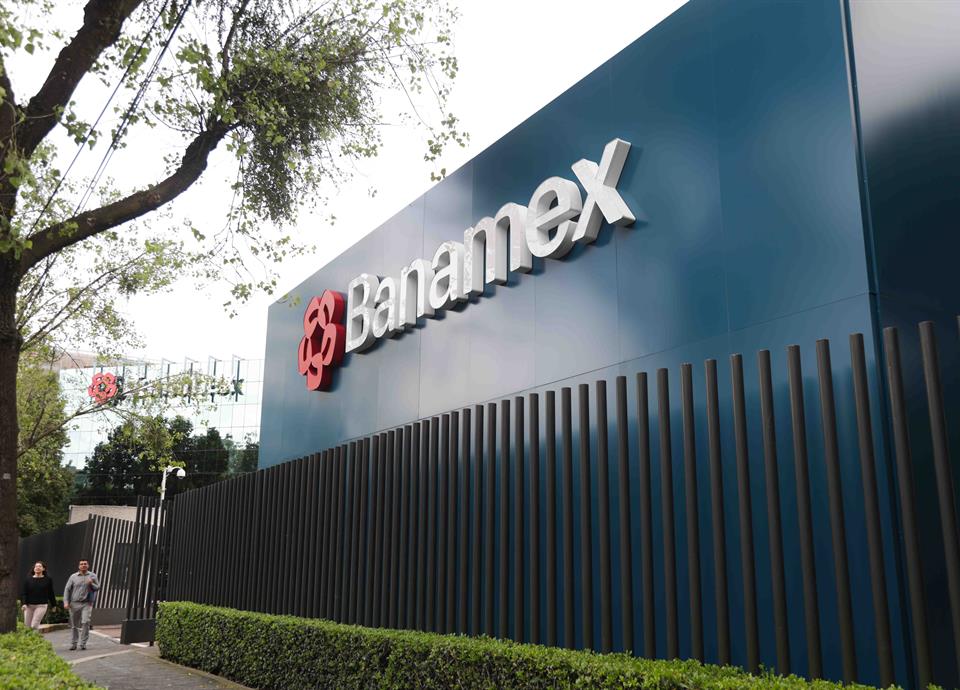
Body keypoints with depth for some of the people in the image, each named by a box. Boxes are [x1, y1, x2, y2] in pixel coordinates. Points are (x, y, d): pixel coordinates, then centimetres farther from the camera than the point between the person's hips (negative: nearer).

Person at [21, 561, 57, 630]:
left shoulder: (47, 579, 2)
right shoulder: (28, 579, 3)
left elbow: (51, 593, 9)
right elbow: (24, 593, 1)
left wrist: (53, 605, 15)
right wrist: (24, 603, -13)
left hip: (41, 605, -2)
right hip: (29, 605, 2)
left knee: (34, 625, -14)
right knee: (27, 626, 6)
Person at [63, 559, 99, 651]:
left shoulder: (93, 576, 7)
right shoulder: (73, 577, 7)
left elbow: (97, 587, 6)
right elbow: (67, 589, 6)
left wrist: (91, 584, -14)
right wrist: (66, 602, -3)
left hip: (87, 604, -1)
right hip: (74, 604, 1)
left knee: (85, 622, -14)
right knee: (74, 625, 6)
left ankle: (83, 643, -6)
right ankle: (73, 644, 18)